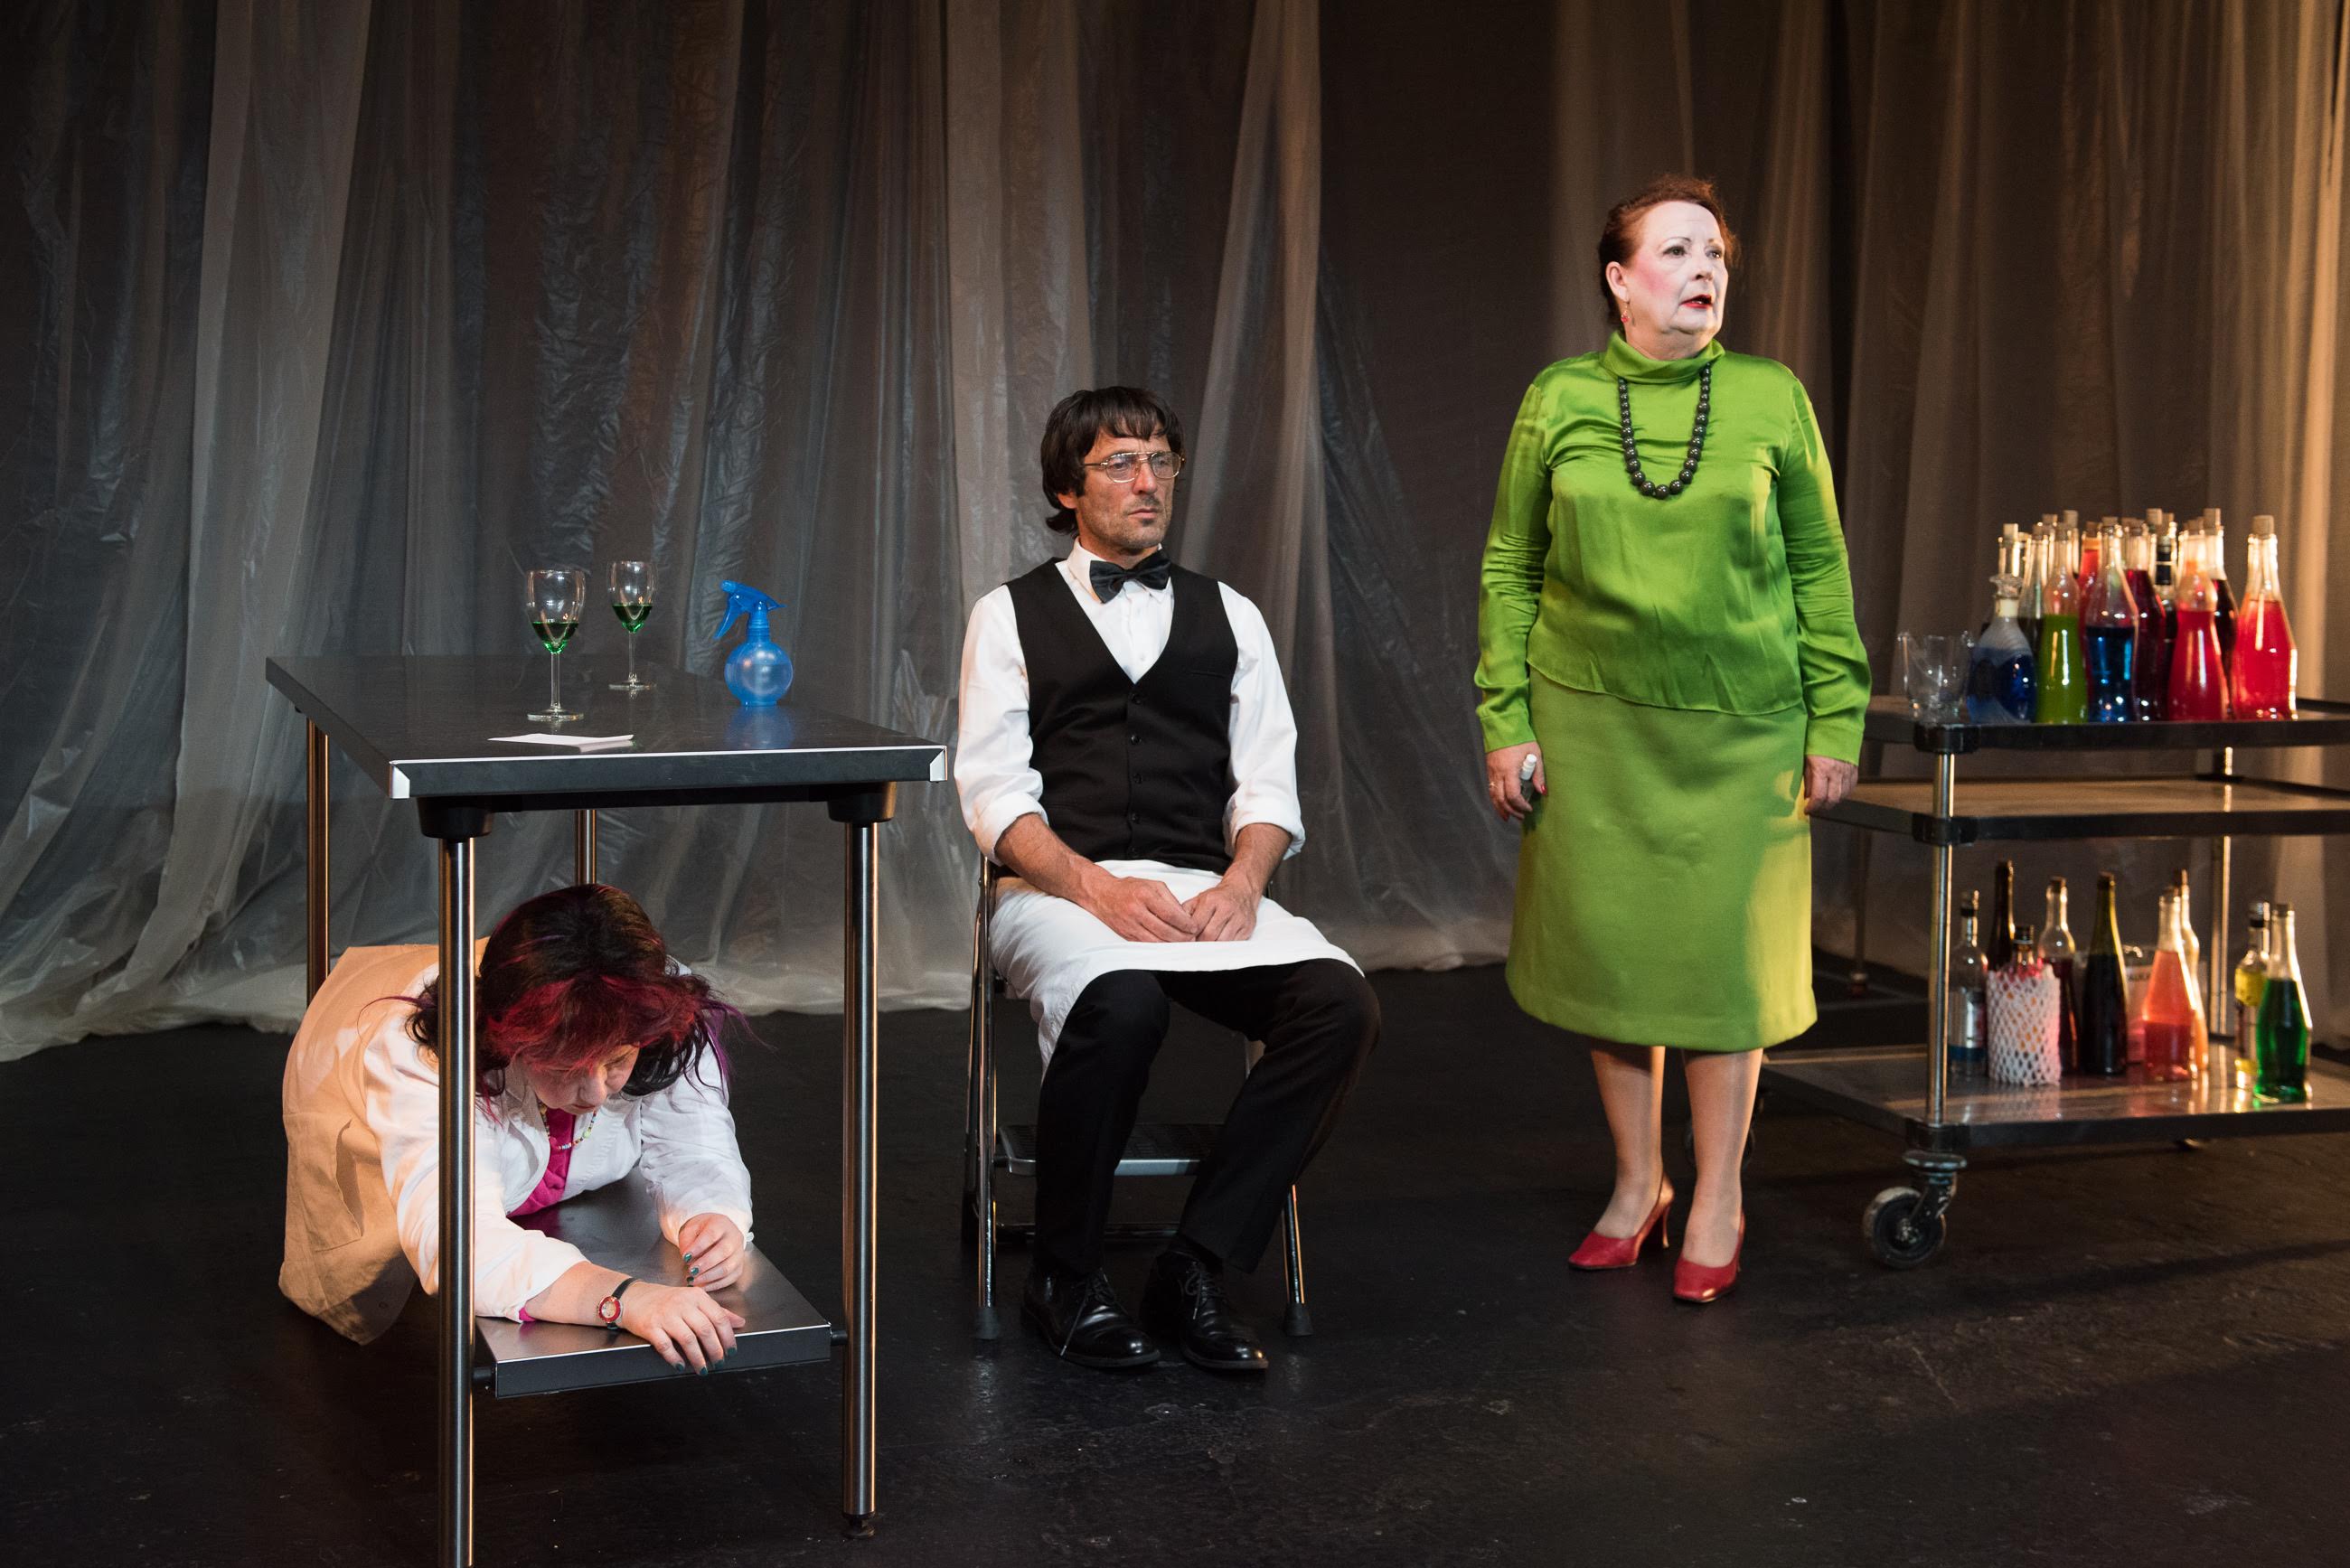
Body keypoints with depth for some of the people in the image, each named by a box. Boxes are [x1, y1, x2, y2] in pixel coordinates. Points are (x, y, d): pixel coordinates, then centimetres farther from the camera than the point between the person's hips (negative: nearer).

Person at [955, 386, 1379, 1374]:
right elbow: (995, 792, 0)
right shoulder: (1010, 615, 12)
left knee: (1340, 1001, -26)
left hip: (1205, 890, 3)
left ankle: (1196, 1265, -17)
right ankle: (1064, 1283, -16)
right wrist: (1097, 886, -16)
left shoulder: (1228, 616, 20)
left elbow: (1267, 783, 12)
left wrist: (1241, 881, -10)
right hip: (1061, 889, -3)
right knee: (1122, 1006, -38)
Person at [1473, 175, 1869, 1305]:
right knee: (1608, 948, 6)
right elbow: (1508, 571, 5)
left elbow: (1820, 568, 5)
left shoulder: (1772, 399, 1)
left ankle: (1716, 1204, 17)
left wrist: (1834, 720, 1)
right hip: (1594, 721, 1)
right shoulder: (1558, 401, 2)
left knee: (1727, 955, 1)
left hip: (1740, 726, -1)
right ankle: (1636, 1184, 24)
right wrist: (1505, 724, 0)